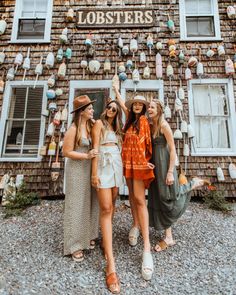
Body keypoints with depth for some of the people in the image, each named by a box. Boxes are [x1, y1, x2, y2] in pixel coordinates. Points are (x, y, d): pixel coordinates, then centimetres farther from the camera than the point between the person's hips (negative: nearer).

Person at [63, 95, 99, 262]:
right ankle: (75, 245, 18)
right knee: (77, 205, 3)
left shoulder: (91, 125, 3)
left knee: (91, 203, 13)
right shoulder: (73, 129, -15)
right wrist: (86, 156, -21)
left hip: (91, 168, 6)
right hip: (77, 169, -6)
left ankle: (88, 236, 32)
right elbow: (66, 152, -13)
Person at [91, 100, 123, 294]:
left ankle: (106, 238, 30)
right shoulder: (99, 124, 2)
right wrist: (95, 172, -14)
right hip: (104, 164, -7)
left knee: (112, 203, 10)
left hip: (116, 164, 7)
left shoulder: (117, 128, 22)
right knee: (105, 208, -12)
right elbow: (95, 147, -7)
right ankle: (111, 264, -12)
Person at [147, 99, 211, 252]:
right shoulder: (151, 126, 8)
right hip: (154, 164, 7)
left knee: (169, 197, 4)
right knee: (159, 200, 8)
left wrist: (170, 172, -18)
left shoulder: (164, 125, -12)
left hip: (164, 163, -7)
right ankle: (169, 237, 21)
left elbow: (173, 149, -15)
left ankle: (195, 183, 27)